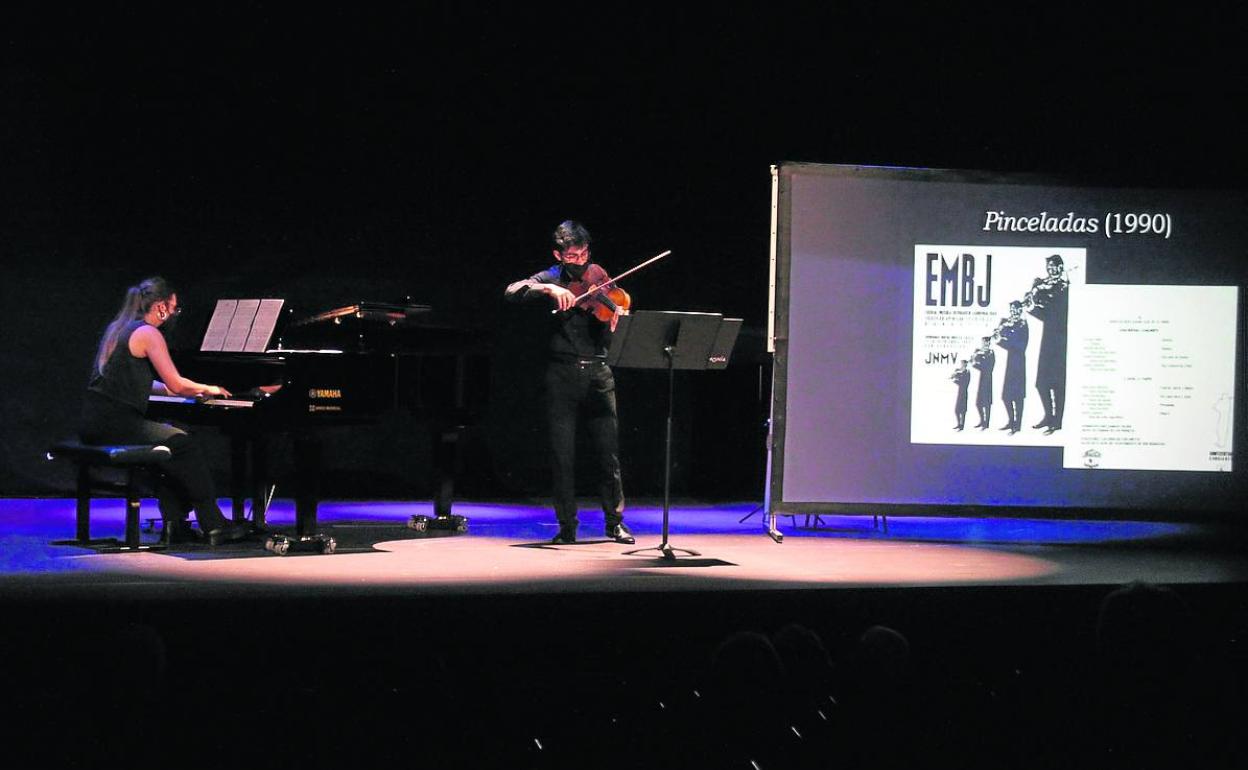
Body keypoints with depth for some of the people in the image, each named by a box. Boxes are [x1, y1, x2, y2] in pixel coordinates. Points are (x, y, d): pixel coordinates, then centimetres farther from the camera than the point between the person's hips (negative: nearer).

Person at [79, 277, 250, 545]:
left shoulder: (118, 328, 20)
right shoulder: (149, 333, -8)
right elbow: (176, 385, -11)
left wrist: (191, 390, 33)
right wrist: (208, 389, 9)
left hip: (94, 422, 9)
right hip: (115, 422, -9)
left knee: (171, 440, 20)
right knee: (184, 445, -2)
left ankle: (175, 523, 13)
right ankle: (213, 524, 2)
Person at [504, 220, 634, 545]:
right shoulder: (550, 280, 6)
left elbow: (606, 342, 1)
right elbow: (511, 292, -13)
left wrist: (612, 323, -21)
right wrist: (549, 289, -26)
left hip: (598, 374, 1)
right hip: (562, 375, -1)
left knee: (608, 452, 0)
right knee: (563, 455, 0)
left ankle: (615, 522, 11)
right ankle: (567, 526, 8)